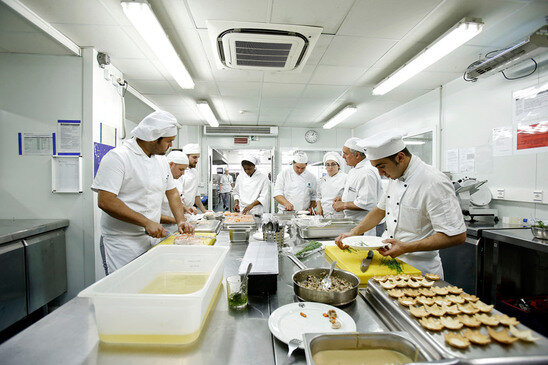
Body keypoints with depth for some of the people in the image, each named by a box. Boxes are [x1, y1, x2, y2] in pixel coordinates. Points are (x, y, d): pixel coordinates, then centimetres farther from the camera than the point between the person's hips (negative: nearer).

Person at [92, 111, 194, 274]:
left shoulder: (161, 159, 9)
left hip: (150, 240, 7)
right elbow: (105, 201, -22)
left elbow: (172, 192, 15)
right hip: (121, 245, -7)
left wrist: (180, 221, 2)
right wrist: (146, 222, -23)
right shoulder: (118, 157, -16)